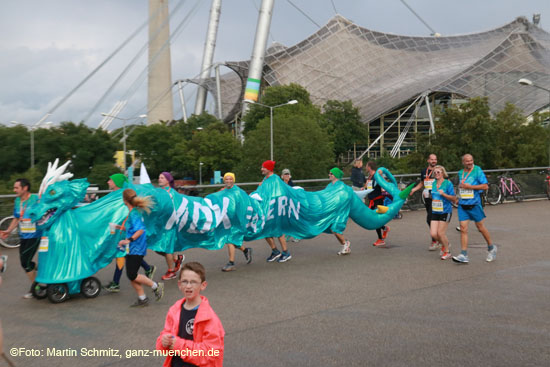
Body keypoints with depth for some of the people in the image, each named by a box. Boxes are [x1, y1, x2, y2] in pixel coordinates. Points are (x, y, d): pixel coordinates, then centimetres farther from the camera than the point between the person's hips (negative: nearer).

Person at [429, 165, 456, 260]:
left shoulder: (448, 183, -8)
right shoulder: (433, 183, 10)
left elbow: (454, 199, -10)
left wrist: (443, 194, -21)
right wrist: (429, 195, 8)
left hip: (445, 212, -6)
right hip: (435, 212, 6)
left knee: (440, 233, -6)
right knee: (433, 234, -2)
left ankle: (447, 252, 15)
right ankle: (445, 244, 28)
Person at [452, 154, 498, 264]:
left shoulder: (478, 170, -7)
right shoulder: (460, 173, 11)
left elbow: (485, 186, -13)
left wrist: (469, 186, -17)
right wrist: (460, 186, 8)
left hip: (474, 204, -4)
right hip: (462, 205, 4)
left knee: (481, 227, 8)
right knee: (463, 229, -4)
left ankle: (491, 248, 31)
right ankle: (464, 255, -5)